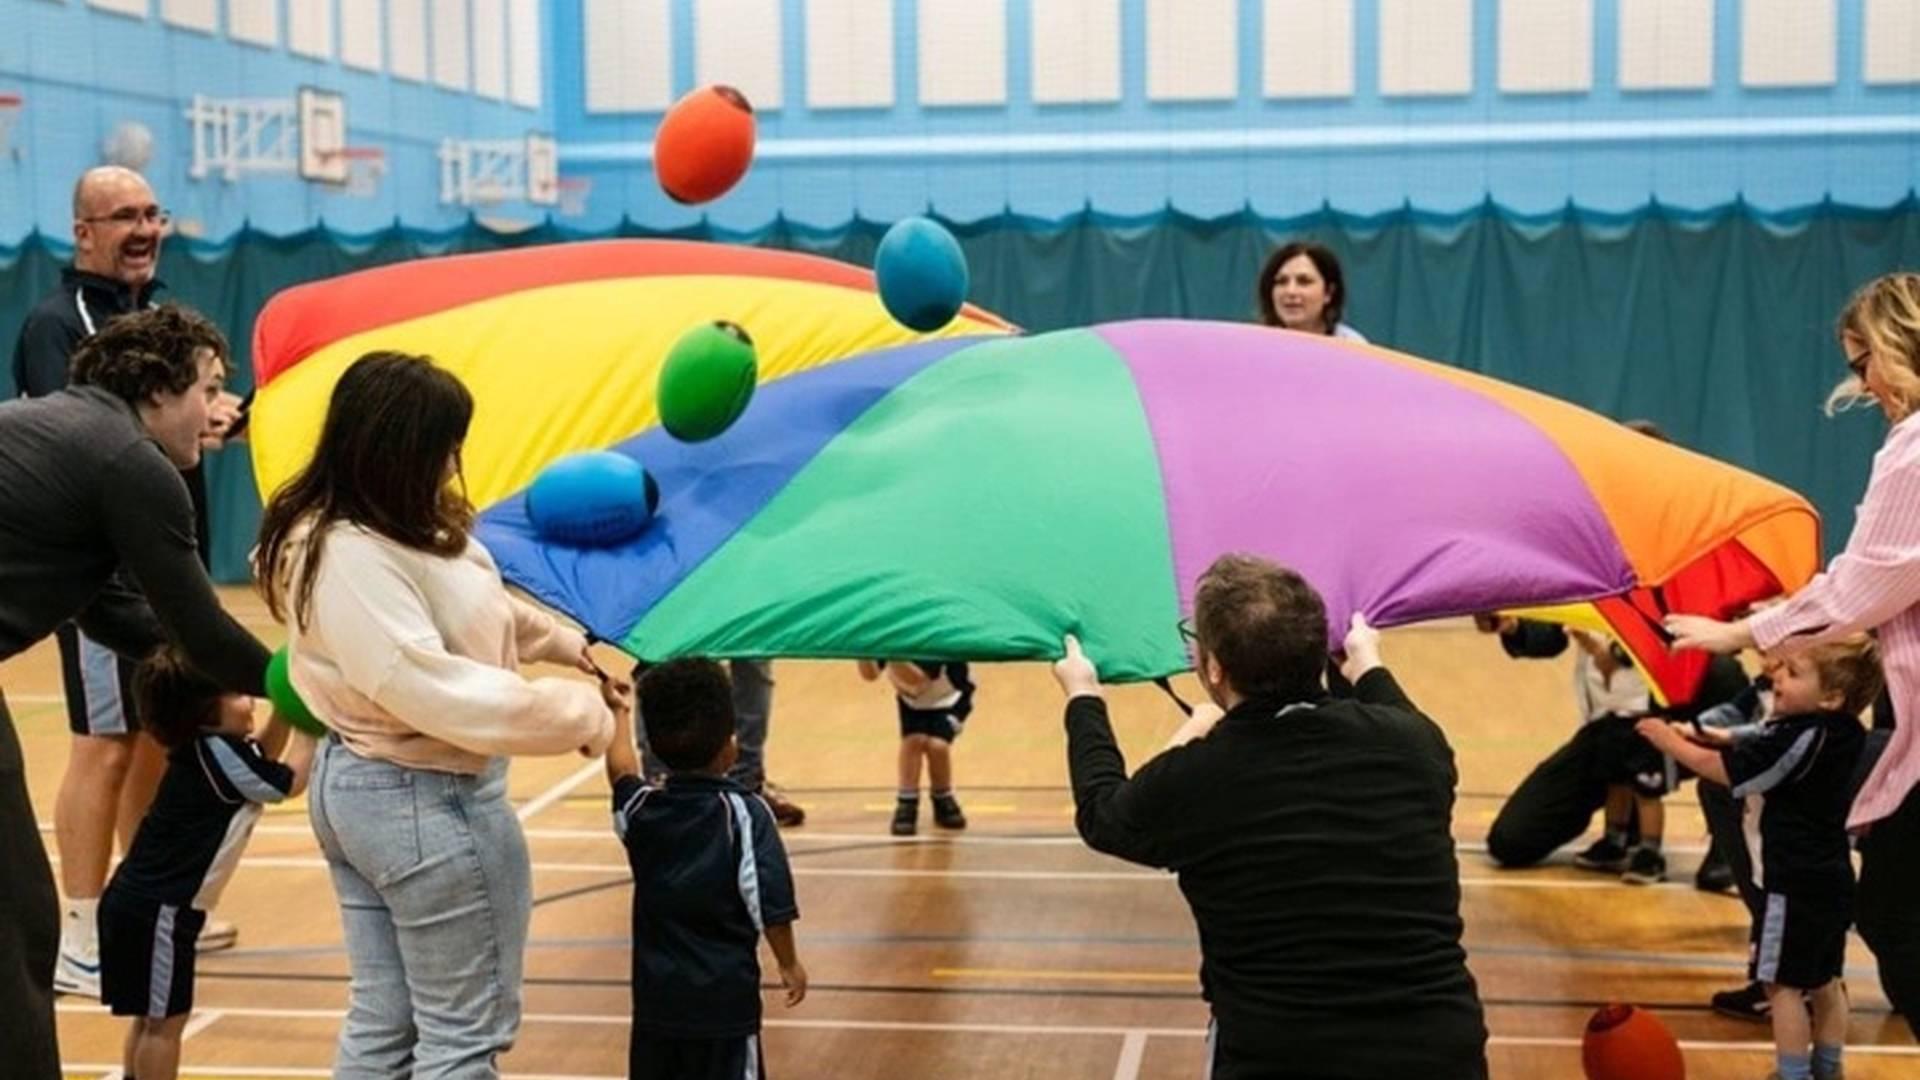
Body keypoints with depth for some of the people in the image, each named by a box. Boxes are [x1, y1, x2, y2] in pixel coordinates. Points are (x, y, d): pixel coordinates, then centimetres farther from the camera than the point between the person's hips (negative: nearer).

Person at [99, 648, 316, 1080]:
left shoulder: (206, 749, 9)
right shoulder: (216, 755, -18)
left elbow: (262, 760, 23)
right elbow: (292, 780, -12)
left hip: (144, 904, 10)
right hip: (157, 910, -10)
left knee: (153, 1016, 19)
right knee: (165, 1019, -2)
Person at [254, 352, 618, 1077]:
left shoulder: (396, 529, 5)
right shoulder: (354, 558, -26)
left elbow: (477, 608, 18)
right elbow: (429, 689, -32)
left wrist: (568, 644, 10)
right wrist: (578, 715, -26)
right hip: (427, 803, -10)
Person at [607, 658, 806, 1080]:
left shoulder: (641, 808, 0)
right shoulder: (745, 814, -12)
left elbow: (621, 771, 24)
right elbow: (770, 903, -13)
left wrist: (618, 713, 41)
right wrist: (789, 964, 2)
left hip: (657, 993, 4)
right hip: (725, 994, -4)